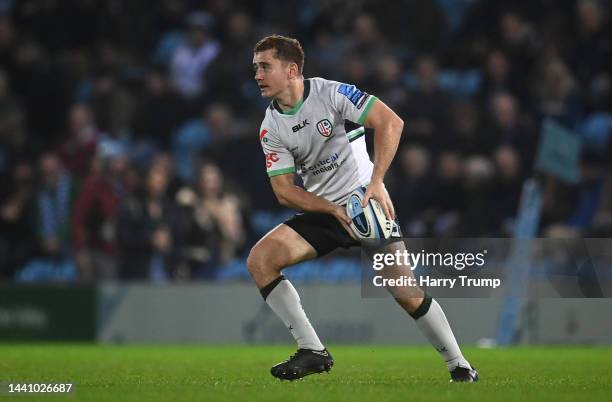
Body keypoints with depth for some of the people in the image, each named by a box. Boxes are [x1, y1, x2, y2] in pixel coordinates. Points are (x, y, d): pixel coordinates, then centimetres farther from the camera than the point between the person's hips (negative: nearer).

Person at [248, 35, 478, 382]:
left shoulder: (331, 93, -14)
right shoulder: (271, 129, -2)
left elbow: (390, 122, -19)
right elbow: (284, 191, -3)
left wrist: (377, 182, -27)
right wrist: (334, 210, -18)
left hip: (365, 201, -4)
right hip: (321, 211, 4)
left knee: (405, 292, -11)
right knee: (259, 259, -16)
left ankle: (459, 365, 8)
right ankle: (313, 352, -13)